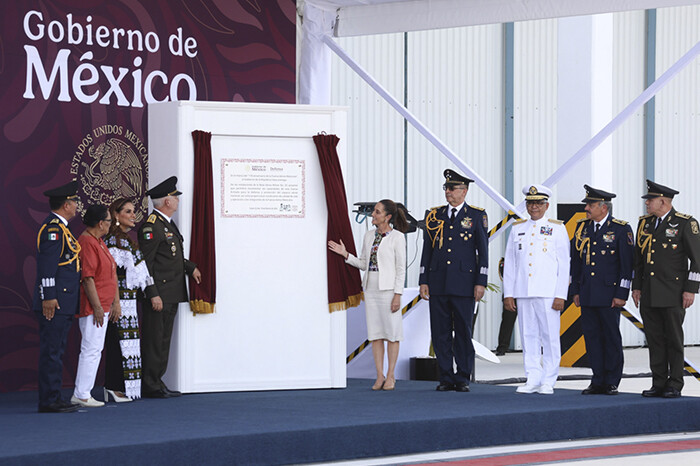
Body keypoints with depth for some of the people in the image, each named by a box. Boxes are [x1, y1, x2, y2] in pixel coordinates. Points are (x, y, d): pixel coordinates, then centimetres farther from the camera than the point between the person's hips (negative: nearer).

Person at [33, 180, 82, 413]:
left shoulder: (59, 227, 19)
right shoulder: (52, 228, -14)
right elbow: (47, 265, -20)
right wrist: (49, 297, -24)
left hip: (63, 304, 11)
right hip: (55, 303, -11)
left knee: (56, 350, 12)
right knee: (51, 351, -8)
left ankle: (54, 398, 16)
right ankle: (48, 401, -6)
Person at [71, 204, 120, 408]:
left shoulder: (99, 242, 18)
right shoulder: (87, 243, -15)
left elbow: (111, 274, 21)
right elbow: (87, 278, -20)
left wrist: (115, 302, 18)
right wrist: (97, 307, -20)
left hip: (103, 306, 11)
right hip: (93, 307, -11)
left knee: (95, 350, 12)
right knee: (91, 350, -9)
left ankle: (82, 393, 16)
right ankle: (82, 395, -6)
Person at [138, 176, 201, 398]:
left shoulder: (168, 224, 16)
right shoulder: (151, 226, -15)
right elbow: (145, 263, -18)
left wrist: (190, 267, 16)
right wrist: (153, 294, -21)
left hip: (172, 295, 10)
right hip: (159, 295, -10)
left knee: (163, 340, 14)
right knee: (153, 340, -6)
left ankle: (157, 382, 20)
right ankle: (149, 386, -2)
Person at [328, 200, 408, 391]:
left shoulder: (397, 237, -7)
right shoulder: (369, 235, 10)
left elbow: (401, 268, -8)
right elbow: (363, 263, 14)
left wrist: (397, 294, -13)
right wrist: (345, 254, 0)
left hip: (388, 288, -6)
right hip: (370, 287, 6)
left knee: (391, 332, -1)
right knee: (375, 332, 5)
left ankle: (390, 375, 6)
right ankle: (379, 375, 9)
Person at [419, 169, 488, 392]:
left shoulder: (477, 215, 3)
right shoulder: (435, 216, 11)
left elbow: (483, 251, 1)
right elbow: (427, 250, 12)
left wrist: (481, 282, -5)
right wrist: (423, 281, 5)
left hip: (464, 284, -3)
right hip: (438, 284, 3)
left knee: (463, 331, 1)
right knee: (440, 332, 3)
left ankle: (463, 378, 8)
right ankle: (446, 378, 10)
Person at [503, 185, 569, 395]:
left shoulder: (557, 229, 3)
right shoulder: (517, 228, 13)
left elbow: (563, 265, 0)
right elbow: (509, 264, 13)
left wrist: (561, 295, -8)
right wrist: (508, 294, 6)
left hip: (548, 293, -3)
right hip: (522, 292, 3)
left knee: (550, 336, -2)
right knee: (528, 337, 4)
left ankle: (548, 382, 3)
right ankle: (533, 379, 8)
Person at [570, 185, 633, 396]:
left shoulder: (621, 229, -5)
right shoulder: (582, 227, 11)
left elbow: (627, 264, -6)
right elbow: (576, 260, 16)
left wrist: (621, 294, -11)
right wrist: (575, 290, 12)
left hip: (609, 295, -5)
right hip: (587, 295, 5)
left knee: (611, 337, 0)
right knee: (591, 336, 5)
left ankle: (612, 383, 7)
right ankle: (598, 381, 11)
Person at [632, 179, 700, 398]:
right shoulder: (644, 224, 13)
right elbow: (638, 258, 19)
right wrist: (636, 286, 13)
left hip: (673, 295, -6)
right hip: (649, 296, 6)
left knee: (674, 339, -1)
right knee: (654, 340, 5)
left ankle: (675, 385, 4)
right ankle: (658, 384, 10)